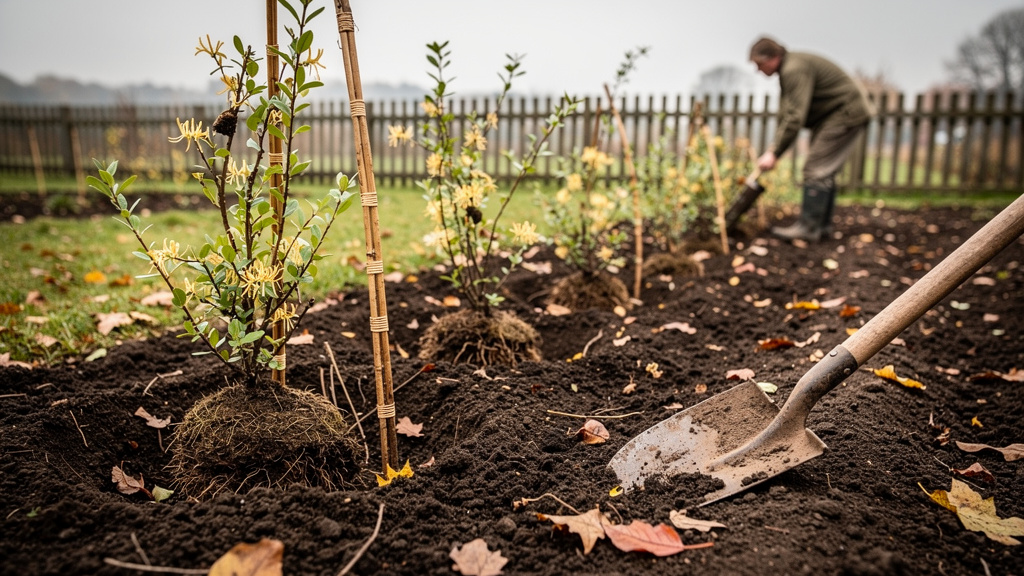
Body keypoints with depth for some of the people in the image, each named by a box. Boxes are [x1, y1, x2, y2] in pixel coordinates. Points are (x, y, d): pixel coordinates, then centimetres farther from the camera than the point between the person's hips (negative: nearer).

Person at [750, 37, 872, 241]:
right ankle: (822, 224, 19)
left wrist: (775, 153, -28)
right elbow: (786, 114, 13)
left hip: (846, 114, -11)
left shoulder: (794, 70, -24)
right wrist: (774, 146, 6)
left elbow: (795, 117, -30)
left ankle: (808, 227, -11)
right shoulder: (787, 70, 10)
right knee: (824, 170, 13)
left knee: (816, 169, -13)